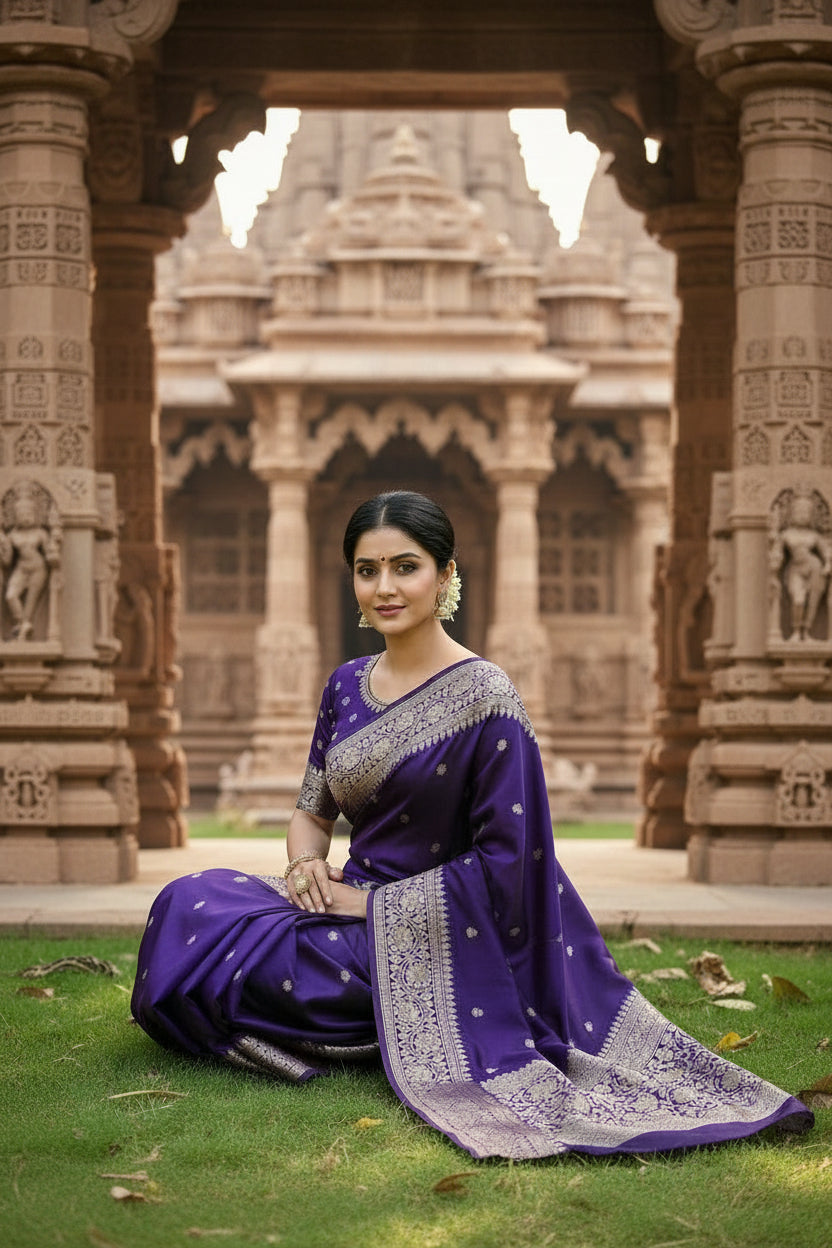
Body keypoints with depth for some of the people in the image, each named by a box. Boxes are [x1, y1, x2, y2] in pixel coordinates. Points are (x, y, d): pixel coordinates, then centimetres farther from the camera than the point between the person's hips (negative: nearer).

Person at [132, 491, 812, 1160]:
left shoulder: (484, 695, -13)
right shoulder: (347, 686, 8)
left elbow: (502, 863, -14)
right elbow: (313, 809, 18)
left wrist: (368, 902, -15)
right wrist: (307, 863, -6)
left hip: (430, 943, -7)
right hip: (351, 904, 8)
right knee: (189, 901, -17)